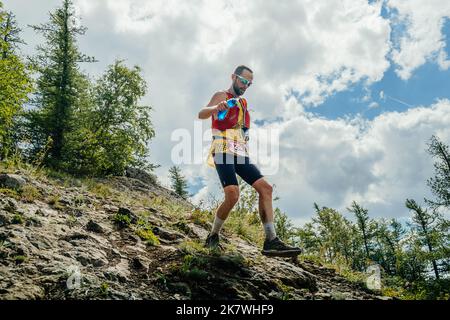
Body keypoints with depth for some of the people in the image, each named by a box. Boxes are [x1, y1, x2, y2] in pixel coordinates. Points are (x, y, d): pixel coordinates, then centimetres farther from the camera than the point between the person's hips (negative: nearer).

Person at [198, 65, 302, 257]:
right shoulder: (221, 96, 2)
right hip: (223, 152, -8)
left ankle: (271, 242, -9)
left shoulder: (243, 102, 25)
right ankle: (213, 237, -3)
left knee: (265, 188, -6)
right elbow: (201, 114, -18)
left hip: (241, 155, 8)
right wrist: (216, 107, -39)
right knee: (233, 195, -24)